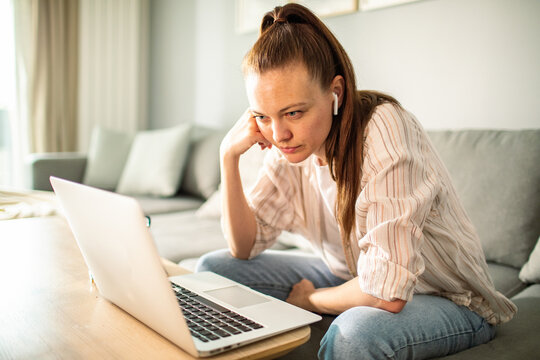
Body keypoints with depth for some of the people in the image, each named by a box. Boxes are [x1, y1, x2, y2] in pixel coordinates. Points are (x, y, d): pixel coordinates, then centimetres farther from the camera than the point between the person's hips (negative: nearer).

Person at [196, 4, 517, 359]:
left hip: (446, 299, -5)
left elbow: (387, 293, -34)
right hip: (349, 277, 6)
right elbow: (245, 247, -5)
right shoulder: (289, 142, -8)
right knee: (214, 268, -2)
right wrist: (230, 156, -17)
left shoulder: (383, 129, -30)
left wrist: (308, 298, -14)